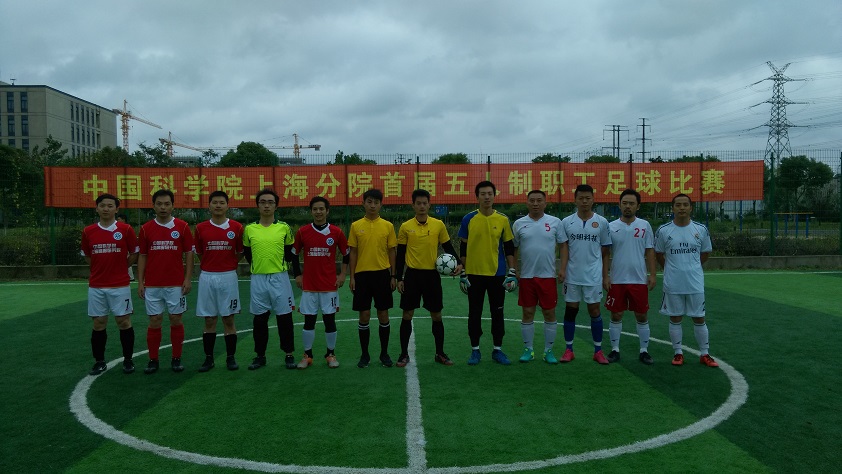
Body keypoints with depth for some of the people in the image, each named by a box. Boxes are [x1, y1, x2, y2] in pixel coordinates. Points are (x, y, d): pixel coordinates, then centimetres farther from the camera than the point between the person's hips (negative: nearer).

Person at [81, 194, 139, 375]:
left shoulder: (126, 230, -4)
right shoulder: (88, 231, 4)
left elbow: (134, 254, 5)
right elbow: (86, 256, 16)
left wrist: (119, 267, 4)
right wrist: (102, 268, 9)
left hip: (120, 285, -2)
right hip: (96, 286, 2)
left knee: (124, 322, 2)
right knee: (98, 323, 7)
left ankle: (128, 360, 12)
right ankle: (99, 361, 17)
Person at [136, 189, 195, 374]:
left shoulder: (182, 227, 0)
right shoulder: (146, 229, 3)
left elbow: (189, 254, 2)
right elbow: (142, 256, 7)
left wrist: (188, 279, -5)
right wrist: (140, 282, 1)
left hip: (176, 284, -1)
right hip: (152, 285, 1)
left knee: (176, 320, 5)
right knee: (154, 322, 5)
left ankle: (176, 359, 16)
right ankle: (153, 360, 15)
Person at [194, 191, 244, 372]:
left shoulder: (236, 227, -1)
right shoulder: (201, 228, 2)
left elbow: (240, 252, 8)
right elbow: (199, 253, 12)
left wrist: (227, 265, 6)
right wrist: (211, 265, 10)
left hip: (228, 277, -1)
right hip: (207, 278, 1)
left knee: (229, 319, 4)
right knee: (209, 320, 6)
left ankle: (231, 357, 13)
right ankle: (209, 358, 15)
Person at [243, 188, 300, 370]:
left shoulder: (284, 227, 1)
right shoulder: (249, 229, 3)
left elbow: (292, 252, 7)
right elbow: (247, 252, 14)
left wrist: (298, 274, 4)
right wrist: (259, 266, 12)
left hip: (280, 278, -1)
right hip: (258, 280, 1)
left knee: (284, 317, 2)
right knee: (260, 319, 8)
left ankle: (289, 355, 12)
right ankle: (260, 355, 19)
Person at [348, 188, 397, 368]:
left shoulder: (388, 226, 2)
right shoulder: (356, 226, 3)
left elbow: (391, 252, 5)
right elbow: (353, 253, 5)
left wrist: (393, 276, 0)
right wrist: (352, 277, -1)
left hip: (382, 274, 0)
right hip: (362, 274, 0)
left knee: (383, 314, 5)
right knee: (364, 316, 4)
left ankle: (384, 353, 18)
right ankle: (364, 354, 15)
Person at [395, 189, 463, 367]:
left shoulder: (439, 225, 1)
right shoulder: (405, 227, -1)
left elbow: (448, 247, 7)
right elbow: (400, 255, 3)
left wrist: (457, 263, -10)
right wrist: (399, 278, -1)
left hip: (432, 274, 1)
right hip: (412, 274, -1)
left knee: (436, 315, 7)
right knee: (407, 315, 4)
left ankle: (440, 353, 20)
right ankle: (404, 353, 15)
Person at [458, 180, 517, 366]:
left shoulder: (502, 219, 2)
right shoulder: (469, 219, -1)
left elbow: (509, 248, 6)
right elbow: (463, 248, 3)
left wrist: (512, 272, -1)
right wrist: (462, 274, -1)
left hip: (497, 274, 1)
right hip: (474, 274, -1)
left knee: (497, 313, 7)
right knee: (474, 313, 5)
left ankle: (497, 350, 19)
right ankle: (475, 350, 16)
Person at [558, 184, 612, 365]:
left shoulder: (601, 222, 1)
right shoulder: (566, 222, 2)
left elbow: (605, 251, 5)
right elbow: (564, 247, 1)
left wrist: (606, 276, 3)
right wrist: (562, 269, -13)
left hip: (593, 276, -1)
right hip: (572, 275, 1)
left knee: (594, 311, 4)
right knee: (570, 310, 6)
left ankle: (598, 350, 14)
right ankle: (569, 350, 16)